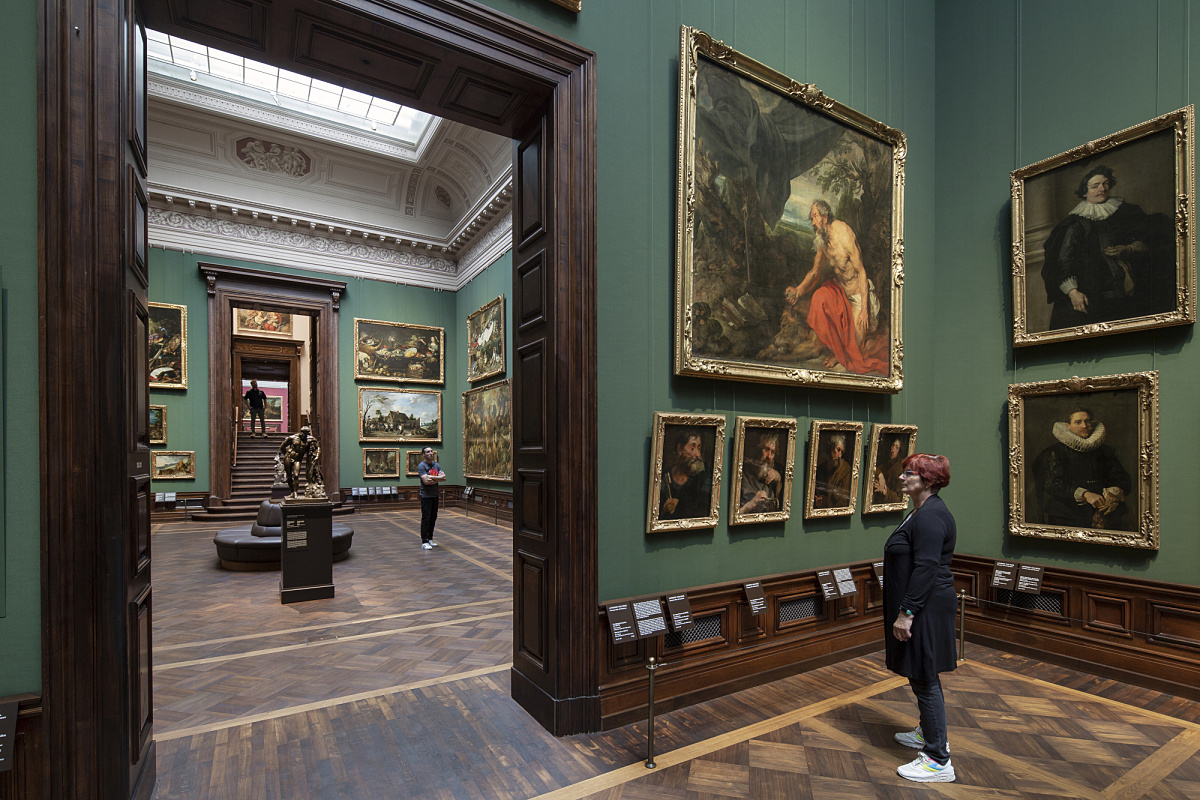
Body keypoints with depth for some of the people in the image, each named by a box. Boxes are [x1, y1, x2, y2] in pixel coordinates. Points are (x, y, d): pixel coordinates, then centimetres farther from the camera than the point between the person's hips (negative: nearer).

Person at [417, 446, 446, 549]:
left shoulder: (436, 465, 12)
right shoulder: (421, 466, -9)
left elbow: (444, 478, 1)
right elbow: (426, 481, -21)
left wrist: (431, 477, -12)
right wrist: (438, 477, -12)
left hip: (435, 495, 7)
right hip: (426, 496, -7)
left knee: (433, 518, 11)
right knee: (426, 518, -6)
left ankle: (430, 539, 21)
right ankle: (424, 542, -3)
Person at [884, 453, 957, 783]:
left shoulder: (931, 516, -21)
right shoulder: (921, 512, 12)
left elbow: (926, 569, -26)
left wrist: (907, 612, -24)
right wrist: (905, 610, 23)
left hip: (925, 609, -11)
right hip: (919, 608, 11)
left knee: (924, 679, -2)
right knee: (922, 676, 22)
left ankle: (938, 760, 9)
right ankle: (929, 733, 38)